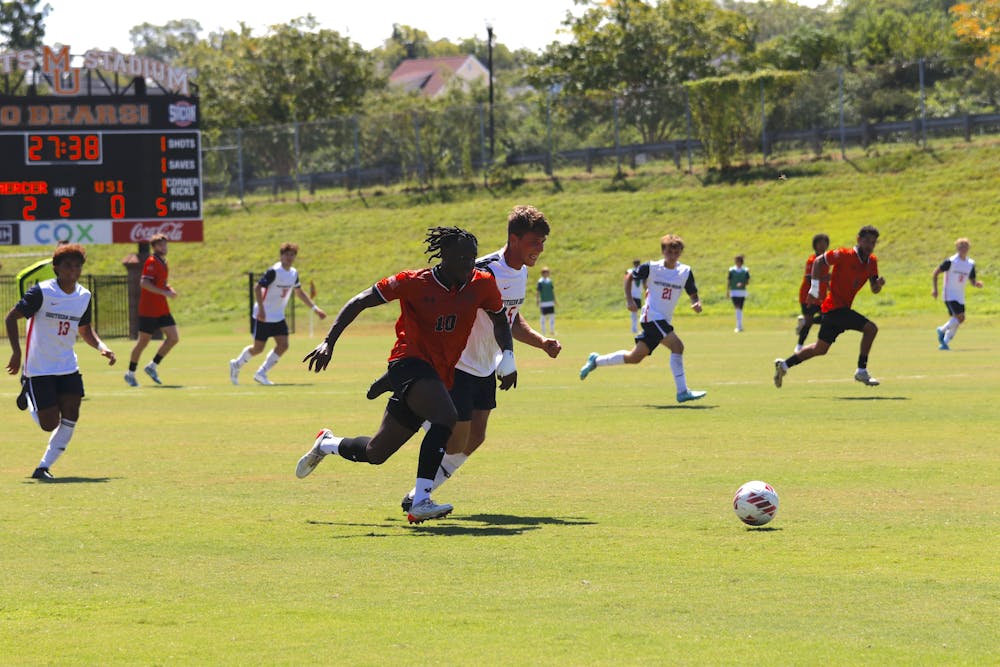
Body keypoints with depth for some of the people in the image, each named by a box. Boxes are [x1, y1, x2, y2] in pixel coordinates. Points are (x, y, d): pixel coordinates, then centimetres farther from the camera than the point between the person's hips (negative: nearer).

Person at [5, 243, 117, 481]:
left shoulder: (84, 296, 5)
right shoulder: (42, 292, -13)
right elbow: (11, 317, -10)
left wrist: (102, 347, 0)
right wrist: (17, 352, -20)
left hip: (68, 367, 5)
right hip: (39, 369, -5)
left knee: (70, 418, -10)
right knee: (50, 424, -5)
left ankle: (44, 467, 1)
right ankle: (30, 399, 30)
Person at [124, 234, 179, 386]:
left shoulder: (162, 263, 14)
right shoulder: (152, 262, -13)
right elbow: (144, 283, -24)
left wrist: (169, 289, 5)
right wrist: (164, 292, -25)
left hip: (162, 309, 8)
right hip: (149, 310, -8)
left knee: (173, 338, 0)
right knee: (143, 341, -1)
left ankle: (152, 367, 11)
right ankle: (130, 374, 12)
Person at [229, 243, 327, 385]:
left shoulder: (293, 273, 6)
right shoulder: (274, 272, -18)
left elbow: (299, 292, 20)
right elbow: (257, 288, -21)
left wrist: (315, 308, 17)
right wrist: (261, 309, -29)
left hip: (278, 317, 7)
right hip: (264, 315, -7)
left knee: (283, 345, -7)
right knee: (258, 348, -2)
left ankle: (261, 373, 3)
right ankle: (236, 365, 25)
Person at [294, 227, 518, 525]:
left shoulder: (482, 285, 0)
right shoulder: (415, 283, -11)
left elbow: (500, 319, 19)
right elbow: (360, 302, -4)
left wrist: (508, 357, 2)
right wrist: (329, 342, -11)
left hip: (440, 375, 6)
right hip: (409, 363, -6)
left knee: (376, 453, 12)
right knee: (446, 417, -34)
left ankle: (326, 444, 42)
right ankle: (420, 501, -32)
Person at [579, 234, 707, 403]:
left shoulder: (686, 272, 2)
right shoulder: (651, 268, -6)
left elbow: (693, 294, 7)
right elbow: (630, 278, 8)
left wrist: (696, 304, -16)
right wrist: (629, 299, -2)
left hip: (664, 321, 6)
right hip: (652, 316, -6)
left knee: (635, 357, 8)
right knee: (677, 345, -25)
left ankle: (596, 360, 28)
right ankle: (682, 392, -24)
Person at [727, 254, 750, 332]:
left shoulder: (745, 271, 2)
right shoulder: (731, 270, 0)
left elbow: (748, 282, 3)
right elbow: (728, 281, 3)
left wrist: (742, 284, -17)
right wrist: (727, 292, 0)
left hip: (742, 292, 1)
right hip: (734, 291, -1)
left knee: (740, 309, 5)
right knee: (737, 308, -13)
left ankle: (739, 326, 15)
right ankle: (739, 326, -15)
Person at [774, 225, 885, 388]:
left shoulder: (872, 262, 8)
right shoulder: (845, 255, -14)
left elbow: (874, 290, 10)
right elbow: (818, 261, -9)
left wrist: (879, 283, -13)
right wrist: (814, 287, -13)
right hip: (835, 306, -8)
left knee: (820, 348, 18)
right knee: (870, 328, -20)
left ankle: (785, 364, 29)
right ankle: (861, 371, -14)